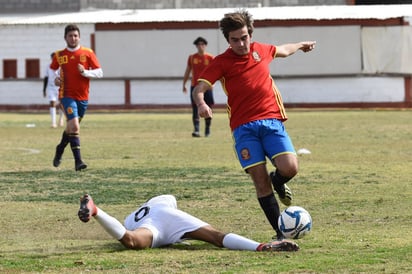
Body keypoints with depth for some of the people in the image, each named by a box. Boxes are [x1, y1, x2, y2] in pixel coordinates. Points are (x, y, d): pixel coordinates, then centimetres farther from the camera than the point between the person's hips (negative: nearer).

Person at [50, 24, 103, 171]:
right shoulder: (59, 55, 3)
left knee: (71, 127, 15)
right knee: (74, 126, -19)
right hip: (67, 95, -2)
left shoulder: (87, 53, 0)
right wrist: (55, 79, -2)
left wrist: (85, 72, -18)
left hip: (83, 97, 2)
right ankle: (78, 161, -18)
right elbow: (52, 69, 20)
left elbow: (99, 73, -1)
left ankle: (59, 150, 42)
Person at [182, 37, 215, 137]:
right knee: (195, 109, -7)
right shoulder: (192, 57, 8)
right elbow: (187, 72, 15)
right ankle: (196, 130, -12)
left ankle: (207, 129, 18)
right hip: (195, 86, 1)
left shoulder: (210, 58, 2)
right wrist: (184, 84, 14)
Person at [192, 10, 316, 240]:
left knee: (289, 168, -18)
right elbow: (199, 89, -11)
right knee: (260, 180, -10)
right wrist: (201, 104, -33)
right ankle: (281, 233, -2)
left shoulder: (261, 50, 12)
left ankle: (278, 183, 20)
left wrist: (301, 45, 55)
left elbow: (282, 51, 36)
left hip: (272, 121, 2)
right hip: (244, 127, -2)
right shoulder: (221, 63, 0)